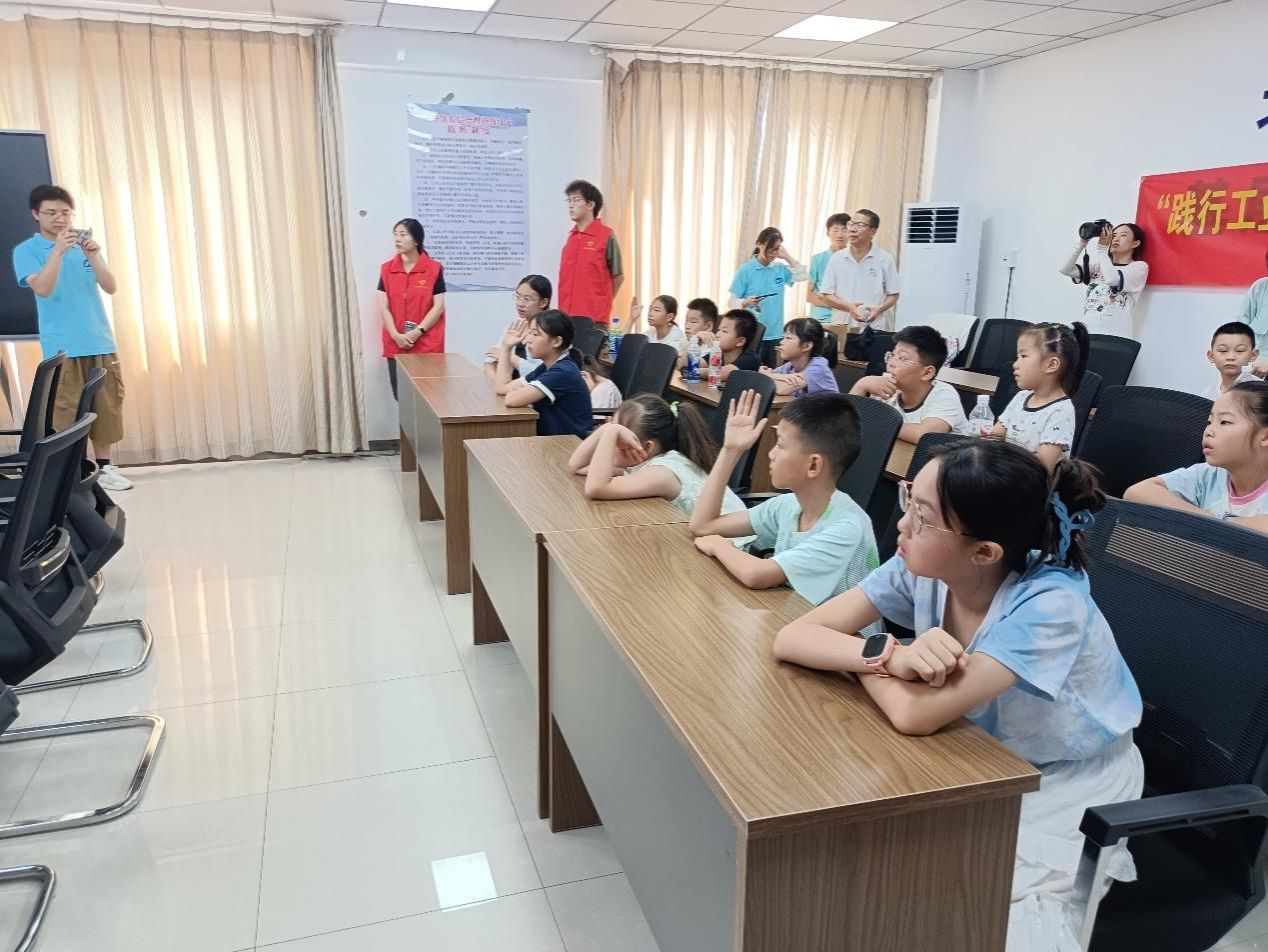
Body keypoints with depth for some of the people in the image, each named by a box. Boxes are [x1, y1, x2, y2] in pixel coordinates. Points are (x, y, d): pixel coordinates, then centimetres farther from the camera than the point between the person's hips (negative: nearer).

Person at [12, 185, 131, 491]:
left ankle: (105, 467, 16)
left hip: (101, 343, 4)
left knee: (106, 408, 6)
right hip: (62, 349, -4)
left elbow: (111, 287, 3)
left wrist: (94, 256, -13)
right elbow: (43, 289, -15)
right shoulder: (26, 250, 1)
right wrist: (57, 250, -24)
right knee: (66, 414, -5)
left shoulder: (84, 245, 12)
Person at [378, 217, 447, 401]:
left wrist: (417, 332, -13)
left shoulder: (434, 269, -1)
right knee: (401, 396, 2)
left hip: (427, 346, -2)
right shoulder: (386, 269, 7)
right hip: (396, 346, 3)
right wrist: (396, 336, -11)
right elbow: (383, 307, 3)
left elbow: (438, 307, -4)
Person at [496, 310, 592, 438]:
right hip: (552, 440, 8)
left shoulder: (563, 372, -20)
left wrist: (518, 391, -3)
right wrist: (506, 347, 9)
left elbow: (512, 399, -24)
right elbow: (503, 388, 11)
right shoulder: (545, 369, 8)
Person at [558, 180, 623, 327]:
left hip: (594, 318, -5)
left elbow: (618, 276, 2)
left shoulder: (606, 236, -4)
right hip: (567, 315, 5)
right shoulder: (571, 237, 11)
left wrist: (602, 304, 8)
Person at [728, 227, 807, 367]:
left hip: (775, 334, 4)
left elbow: (802, 276, 1)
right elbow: (733, 301, -7)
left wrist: (787, 257, -2)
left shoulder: (780, 268, 9)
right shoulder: (746, 270, -5)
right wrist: (746, 302, -28)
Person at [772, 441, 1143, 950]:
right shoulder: (921, 569, -16)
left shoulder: (1050, 606, -32)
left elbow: (915, 715, -39)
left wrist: (860, 656, -20)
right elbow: (791, 638, -19)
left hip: (1067, 792, -4)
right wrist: (891, 655, -35)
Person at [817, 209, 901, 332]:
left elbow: (893, 295, 7)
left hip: (875, 328, -1)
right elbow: (826, 295, 5)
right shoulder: (837, 259, 6)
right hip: (843, 327, 1)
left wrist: (879, 309, -13)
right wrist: (848, 307, -11)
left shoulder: (884, 259, 3)